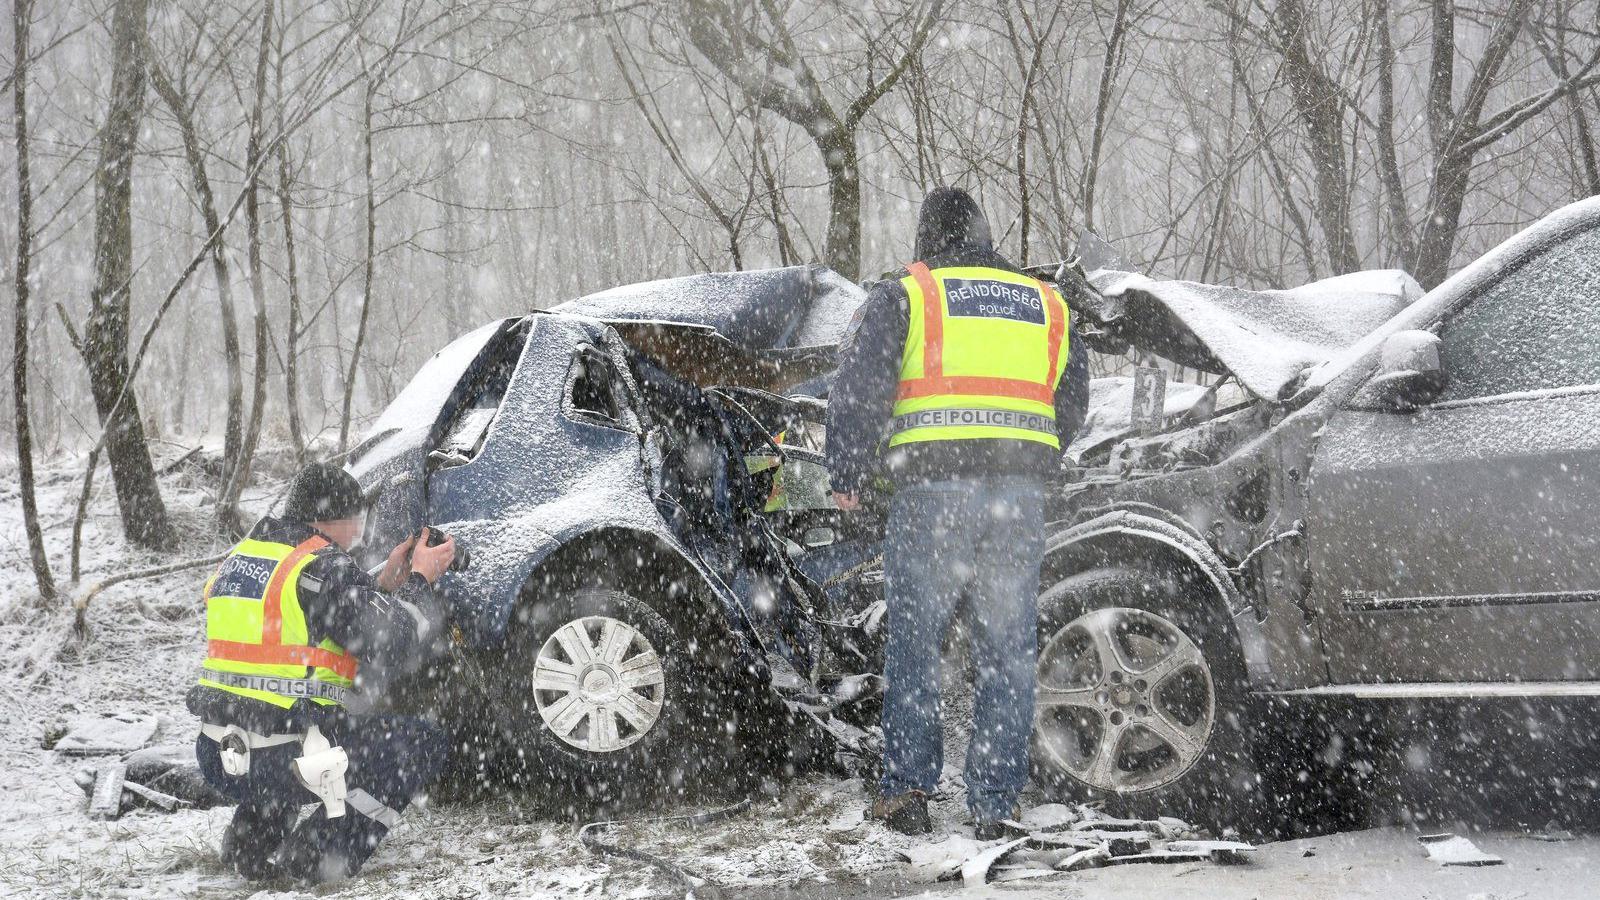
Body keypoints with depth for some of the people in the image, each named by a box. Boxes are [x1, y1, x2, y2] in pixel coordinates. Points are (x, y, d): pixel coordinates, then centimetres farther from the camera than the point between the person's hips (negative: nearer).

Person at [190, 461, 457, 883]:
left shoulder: (239, 559, 13)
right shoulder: (324, 567, -13)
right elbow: (395, 649, -11)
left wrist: (385, 583, 19)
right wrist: (420, 580, 4)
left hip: (219, 758, 8)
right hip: (279, 764, -8)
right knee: (425, 745, 6)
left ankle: (252, 839, 23)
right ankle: (317, 855, -1)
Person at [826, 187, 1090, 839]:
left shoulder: (902, 297, 5)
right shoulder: (1046, 306, 18)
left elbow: (857, 388, -3)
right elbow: (1073, 405, 22)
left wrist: (848, 478, 5)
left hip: (931, 492, -3)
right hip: (1021, 497, 3)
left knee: (913, 641, 7)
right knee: (1007, 652, 7)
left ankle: (908, 784, 2)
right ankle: (994, 807, 7)